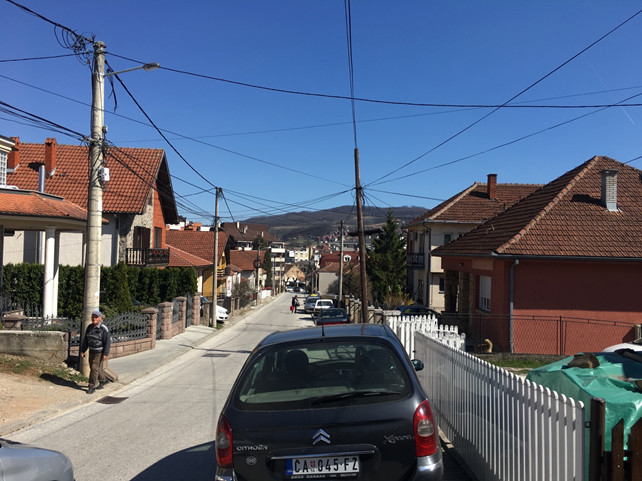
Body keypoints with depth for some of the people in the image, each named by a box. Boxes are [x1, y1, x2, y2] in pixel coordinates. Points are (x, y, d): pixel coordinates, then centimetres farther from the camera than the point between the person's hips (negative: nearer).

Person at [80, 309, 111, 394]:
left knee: (94, 368, -8)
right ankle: (103, 380, 37)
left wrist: (105, 354, -20)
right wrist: (82, 351, 5)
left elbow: (108, 341, -17)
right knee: (95, 368, 15)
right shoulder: (89, 327, 2)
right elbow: (85, 340, 9)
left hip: (100, 352, -7)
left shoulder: (104, 329, -17)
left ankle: (92, 387, 3)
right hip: (92, 351, 7)